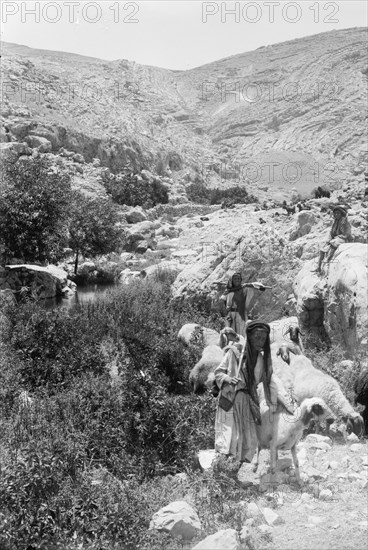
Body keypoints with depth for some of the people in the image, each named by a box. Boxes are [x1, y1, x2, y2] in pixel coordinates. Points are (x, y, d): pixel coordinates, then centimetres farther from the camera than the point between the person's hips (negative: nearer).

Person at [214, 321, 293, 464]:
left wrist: (283, 401, 6)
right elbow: (218, 372, 1)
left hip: (248, 402, 5)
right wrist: (227, 378, -20)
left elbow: (270, 381, 12)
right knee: (229, 436, -11)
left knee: (248, 440, 0)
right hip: (230, 399, -4)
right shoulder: (234, 352, -5)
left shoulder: (262, 359, 8)